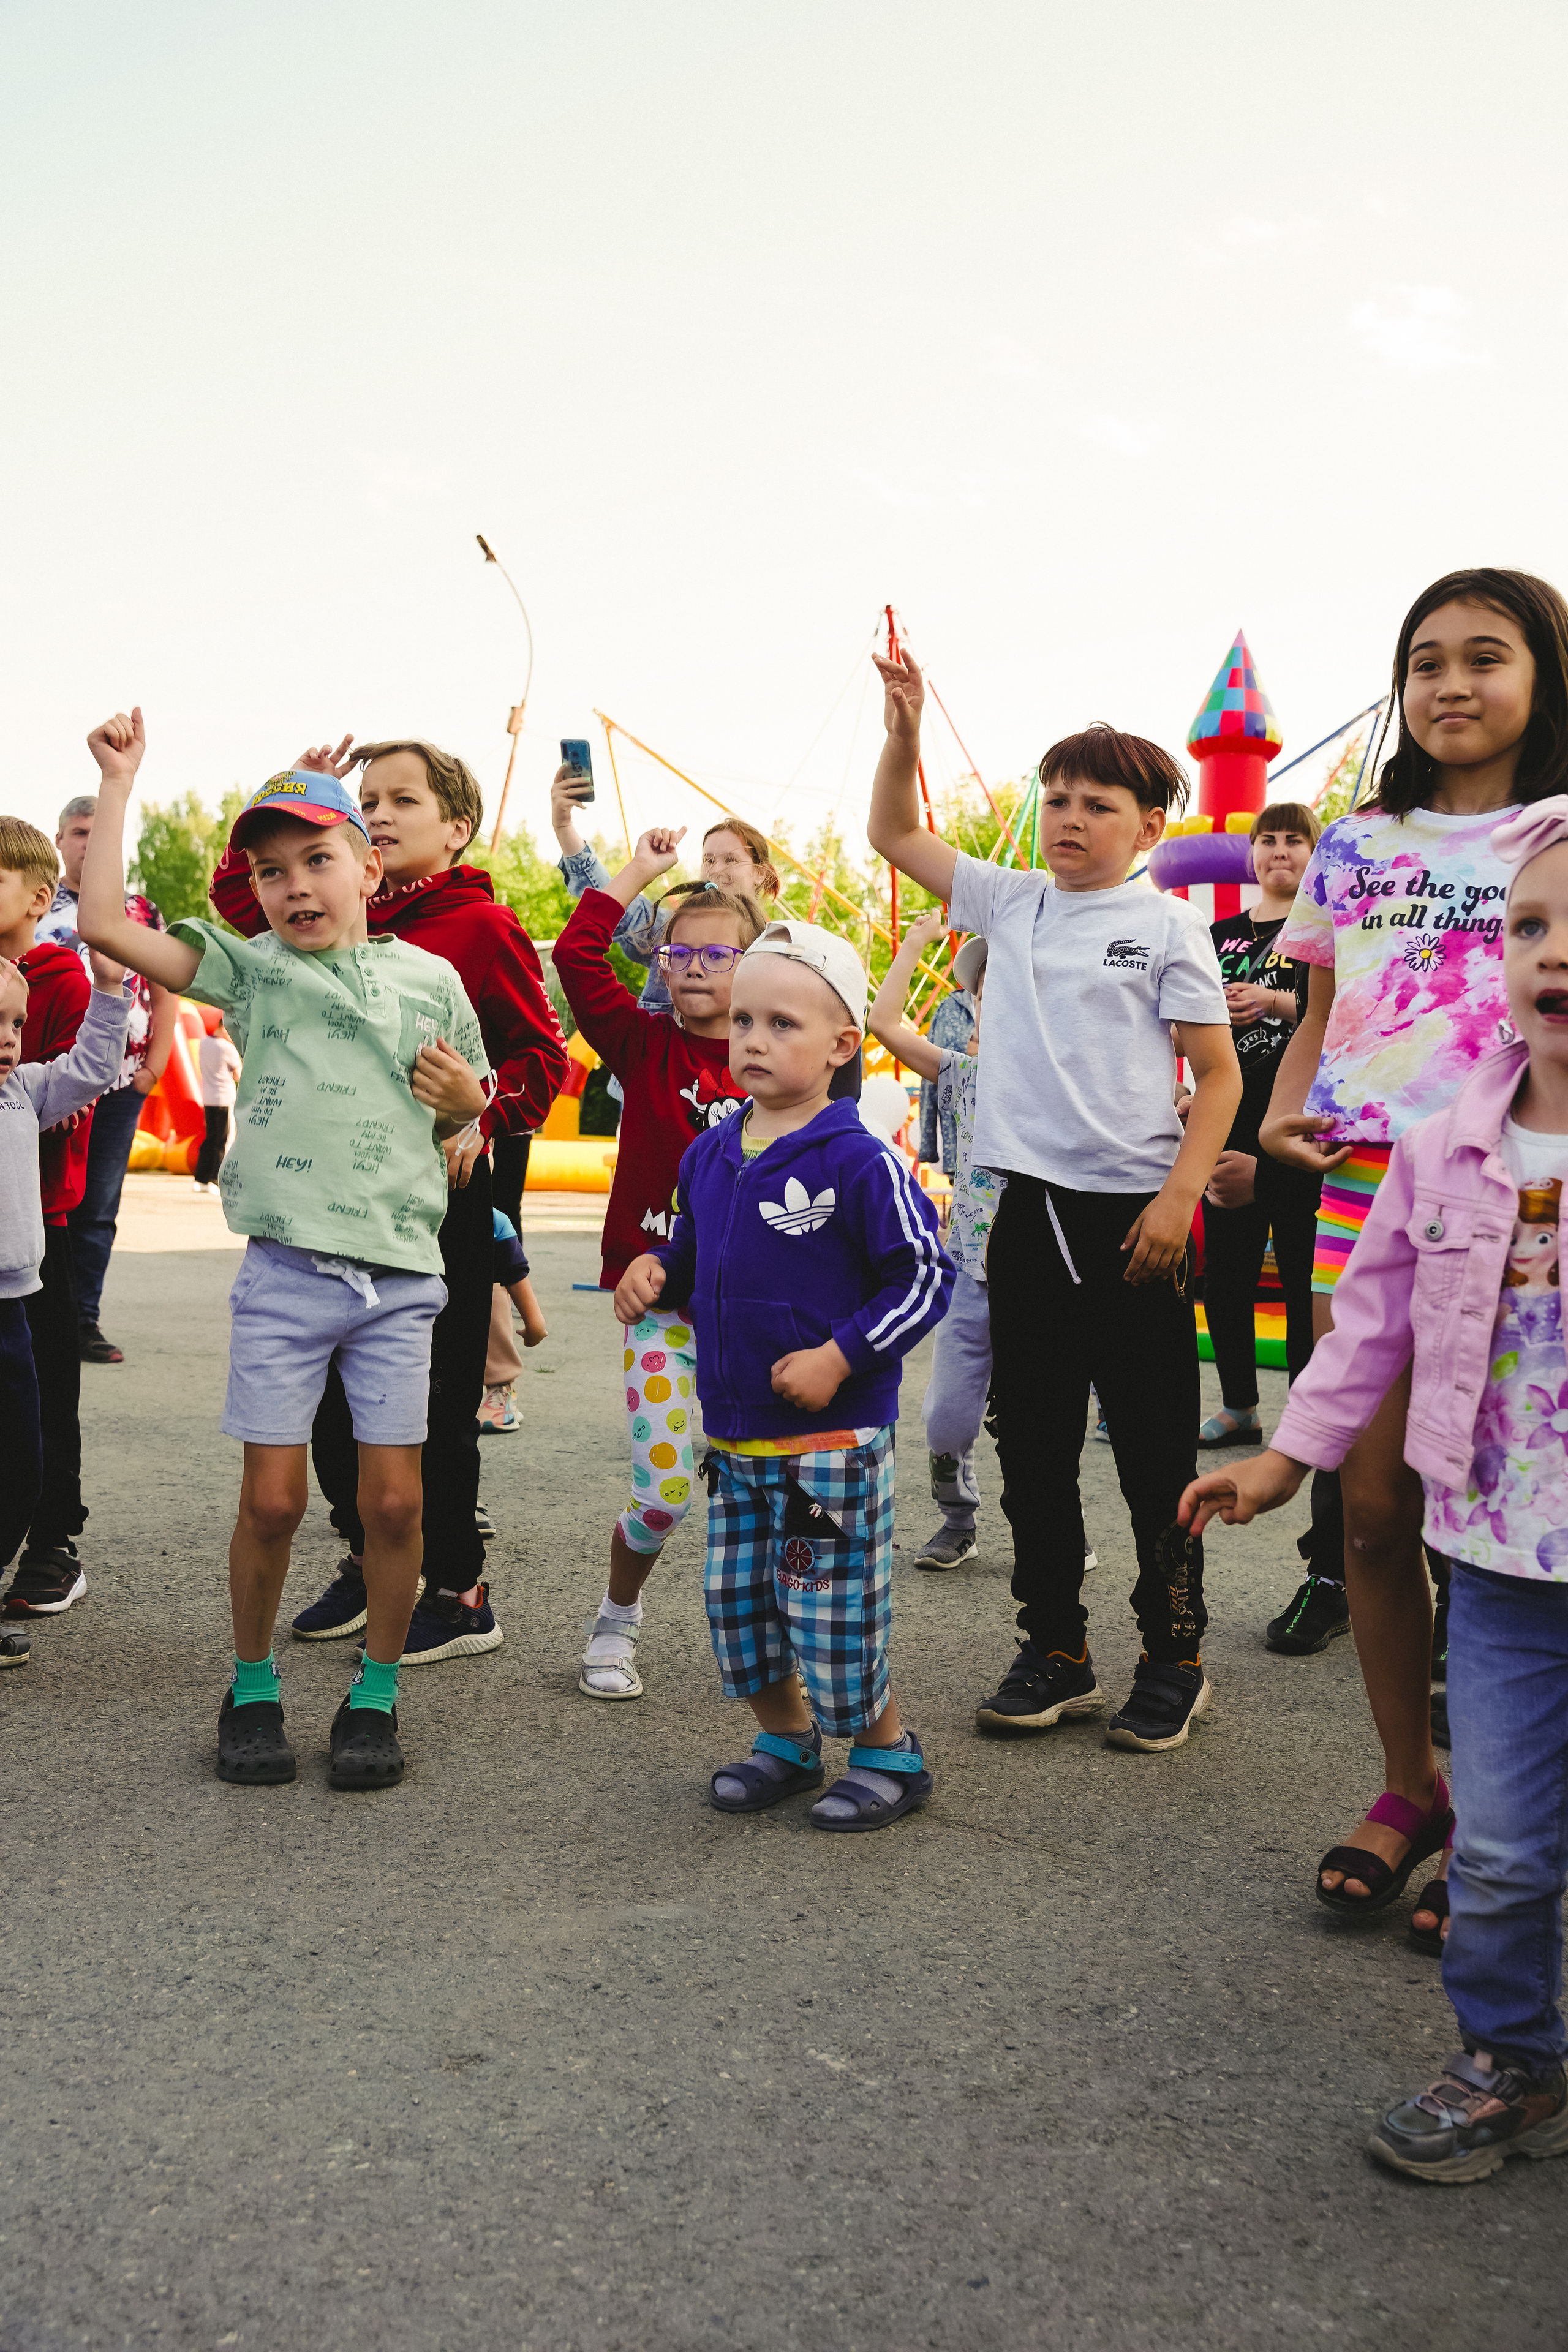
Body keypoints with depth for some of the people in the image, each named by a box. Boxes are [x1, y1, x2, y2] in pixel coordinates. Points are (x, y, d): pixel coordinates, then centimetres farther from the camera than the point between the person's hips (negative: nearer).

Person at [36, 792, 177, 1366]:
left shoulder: (142, 911, 12)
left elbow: (164, 995, 12)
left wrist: (155, 1065, 1)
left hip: (122, 1083, 2)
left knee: (98, 1210, 6)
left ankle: (85, 1320, 12)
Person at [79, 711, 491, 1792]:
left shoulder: (430, 978, 8)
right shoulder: (249, 968, 5)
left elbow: (470, 1111, 19)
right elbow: (105, 923, -4)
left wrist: (463, 1099, -5)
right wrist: (120, 780, 0)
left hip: (400, 1273, 1)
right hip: (285, 1270, 0)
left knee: (393, 1497, 3)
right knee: (273, 1497, 3)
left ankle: (376, 1693, 22)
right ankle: (253, 1687, 24)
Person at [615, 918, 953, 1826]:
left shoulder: (861, 1162, -15)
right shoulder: (709, 1157, 7)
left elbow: (926, 1275, -14)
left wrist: (839, 1358, -19)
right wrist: (654, 1274, 0)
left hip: (834, 1436, -7)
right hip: (735, 1433, 7)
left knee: (834, 1610, 1)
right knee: (738, 1602, 14)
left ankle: (890, 1751, 24)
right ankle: (788, 1742, 35)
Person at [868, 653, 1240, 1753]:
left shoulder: (1167, 925, -2)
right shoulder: (1012, 902, 10)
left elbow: (1219, 1076, -3)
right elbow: (895, 835, 17)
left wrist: (1178, 1196, -13)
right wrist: (905, 726, 4)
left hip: (1132, 1214, -4)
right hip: (1030, 1208, 5)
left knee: (1155, 1446, 3)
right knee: (1032, 1442, 10)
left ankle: (1175, 1657, 17)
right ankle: (1056, 1650, 23)